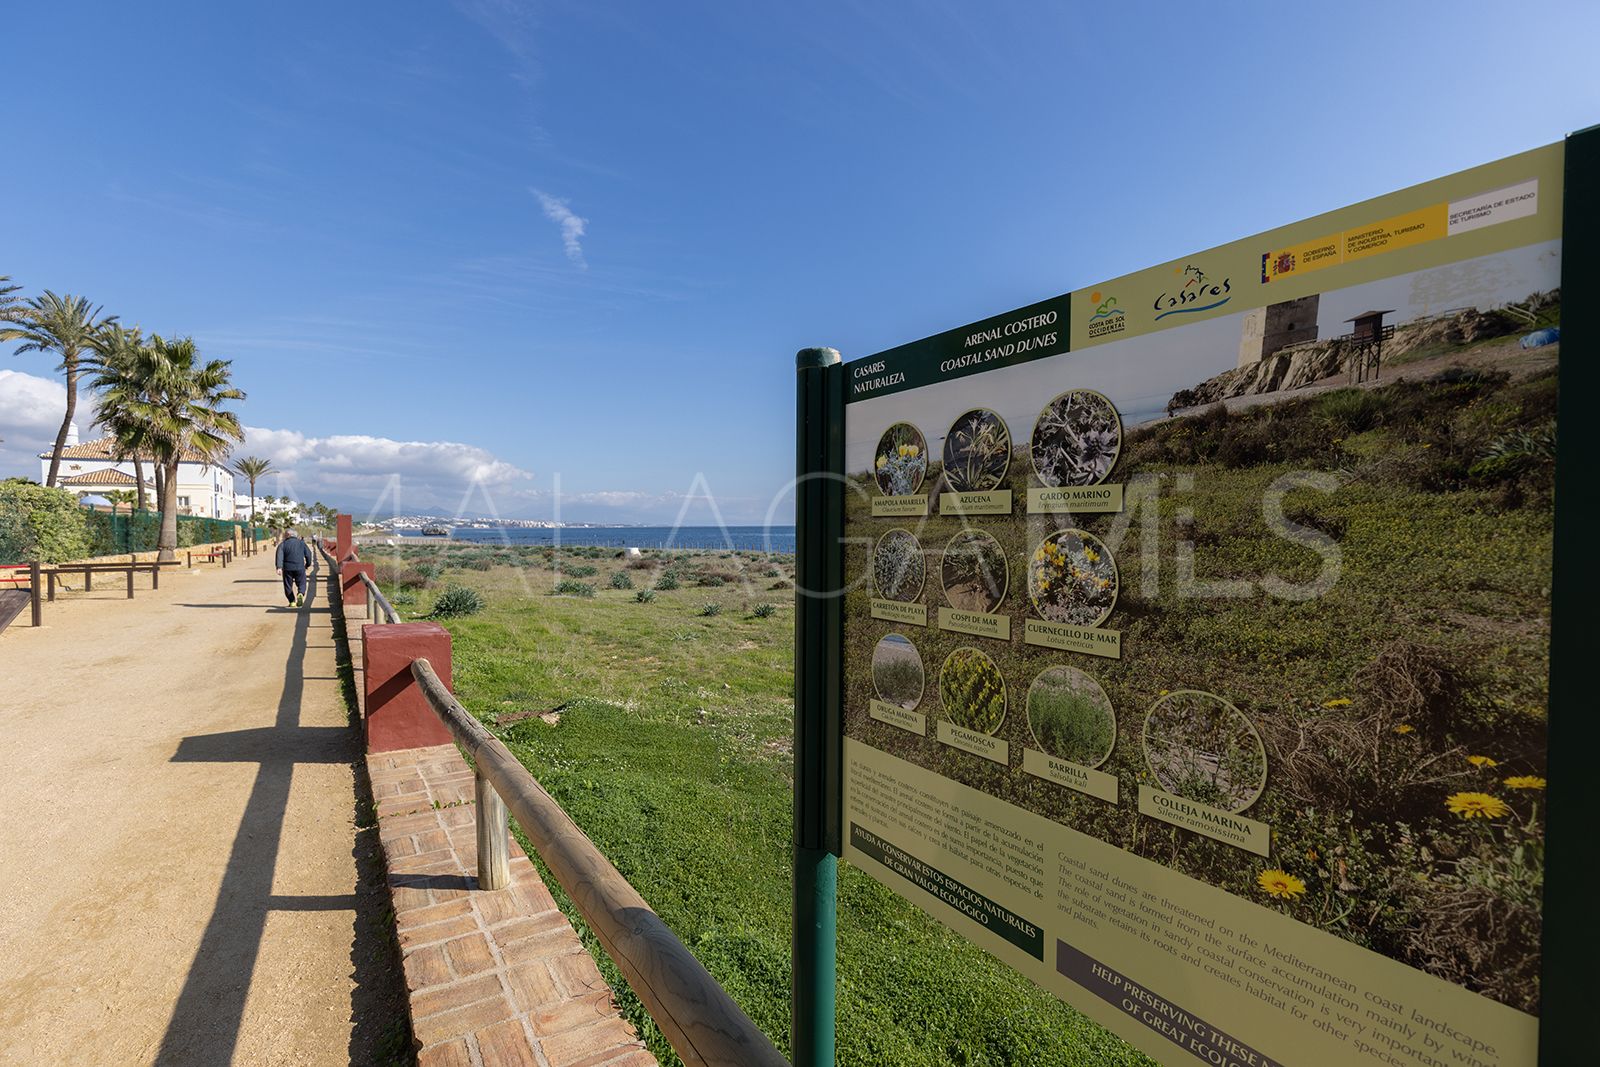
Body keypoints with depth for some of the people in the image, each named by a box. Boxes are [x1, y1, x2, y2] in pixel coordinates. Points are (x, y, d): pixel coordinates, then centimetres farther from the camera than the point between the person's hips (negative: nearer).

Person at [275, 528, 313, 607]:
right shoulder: (301, 543, 7)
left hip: (287, 568, -1)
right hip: (300, 568, 1)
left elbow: (279, 556, -12)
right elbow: (308, 554, 8)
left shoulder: (282, 544, 2)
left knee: (288, 586, 13)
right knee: (301, 584, 11)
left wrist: (279, 567, -21)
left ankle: (292, 602, 11)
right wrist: (308, 564, 21)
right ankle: (300, 594, -20)